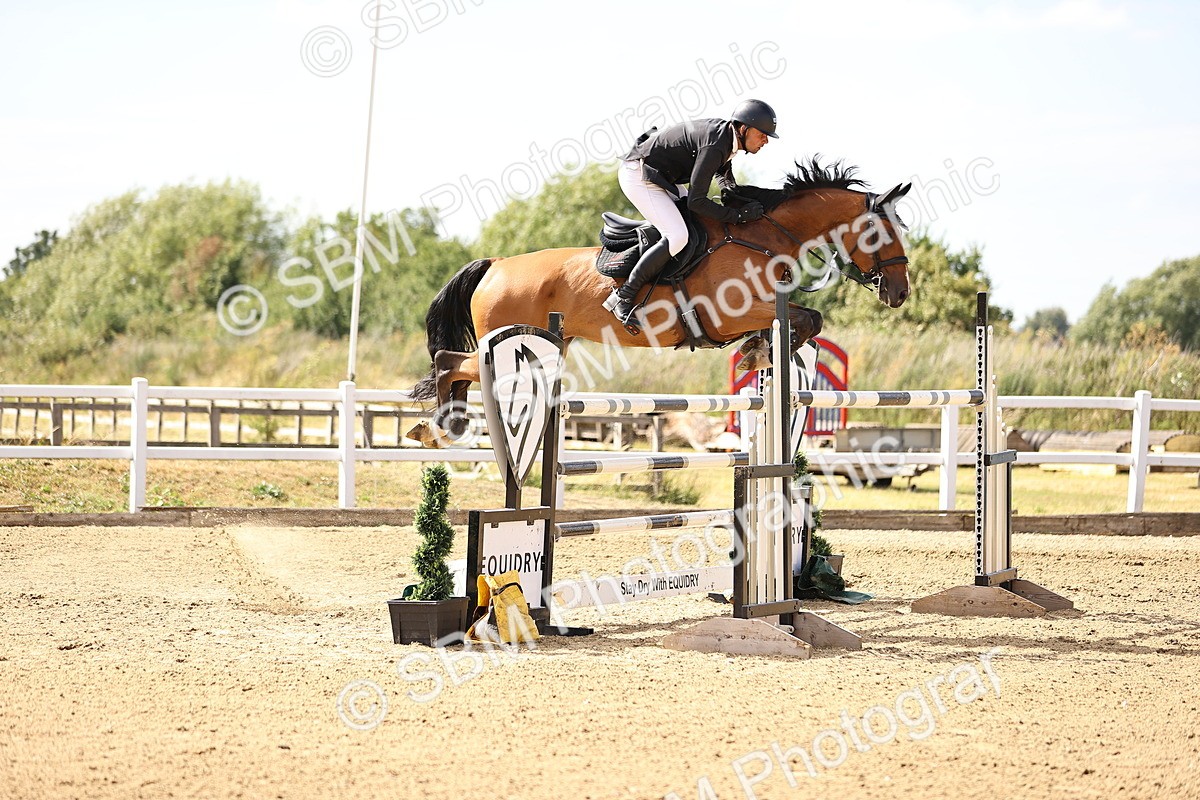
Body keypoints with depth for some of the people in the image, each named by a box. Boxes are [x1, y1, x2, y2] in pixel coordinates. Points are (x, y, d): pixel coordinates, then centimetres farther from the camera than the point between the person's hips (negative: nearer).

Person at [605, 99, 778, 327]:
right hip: (638, 175, -11)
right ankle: (622, 297, -18)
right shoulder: (714, 145, -28)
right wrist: (739, 215, -25)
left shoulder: (728, 134, 2)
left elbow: (723, 167, 26)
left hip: (660, 176, 11)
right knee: (676, 237, -23)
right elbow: (696, 202, -28)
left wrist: (730, 186, 4)